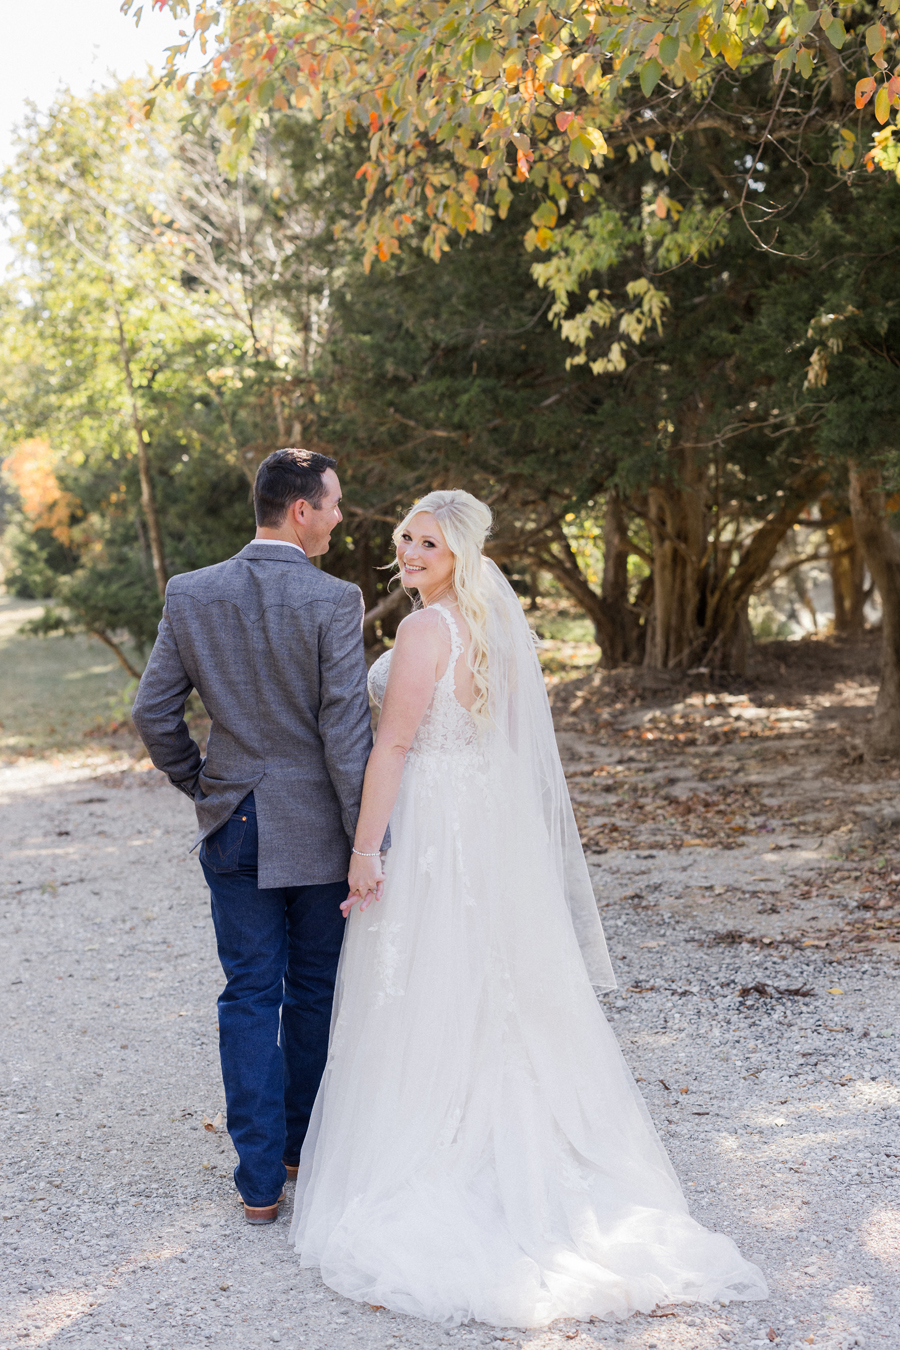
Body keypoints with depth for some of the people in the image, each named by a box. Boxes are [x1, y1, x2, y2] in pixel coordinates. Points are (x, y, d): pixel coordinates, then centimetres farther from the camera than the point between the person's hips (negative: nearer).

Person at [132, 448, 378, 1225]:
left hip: (235, 828, 3)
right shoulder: (335, 602, -15)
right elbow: (346, 731, -17)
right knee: (315, 993, 16)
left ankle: (260, 1180, 10)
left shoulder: (190, 596, -3)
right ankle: (304, 1144, 31)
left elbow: (154, 714, 1)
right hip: (318, 829, -3)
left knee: (250, 999, 9)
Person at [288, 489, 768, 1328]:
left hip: (434, 829, -8)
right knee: (511, 994, 14)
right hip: (501, 826, 8)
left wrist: (363, 850, -15)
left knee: (428, 1005, 1)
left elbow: (394, 744, -18)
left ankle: (423, 1168, 9)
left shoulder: (426, 630, -16)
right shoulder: (499, 621, 10)